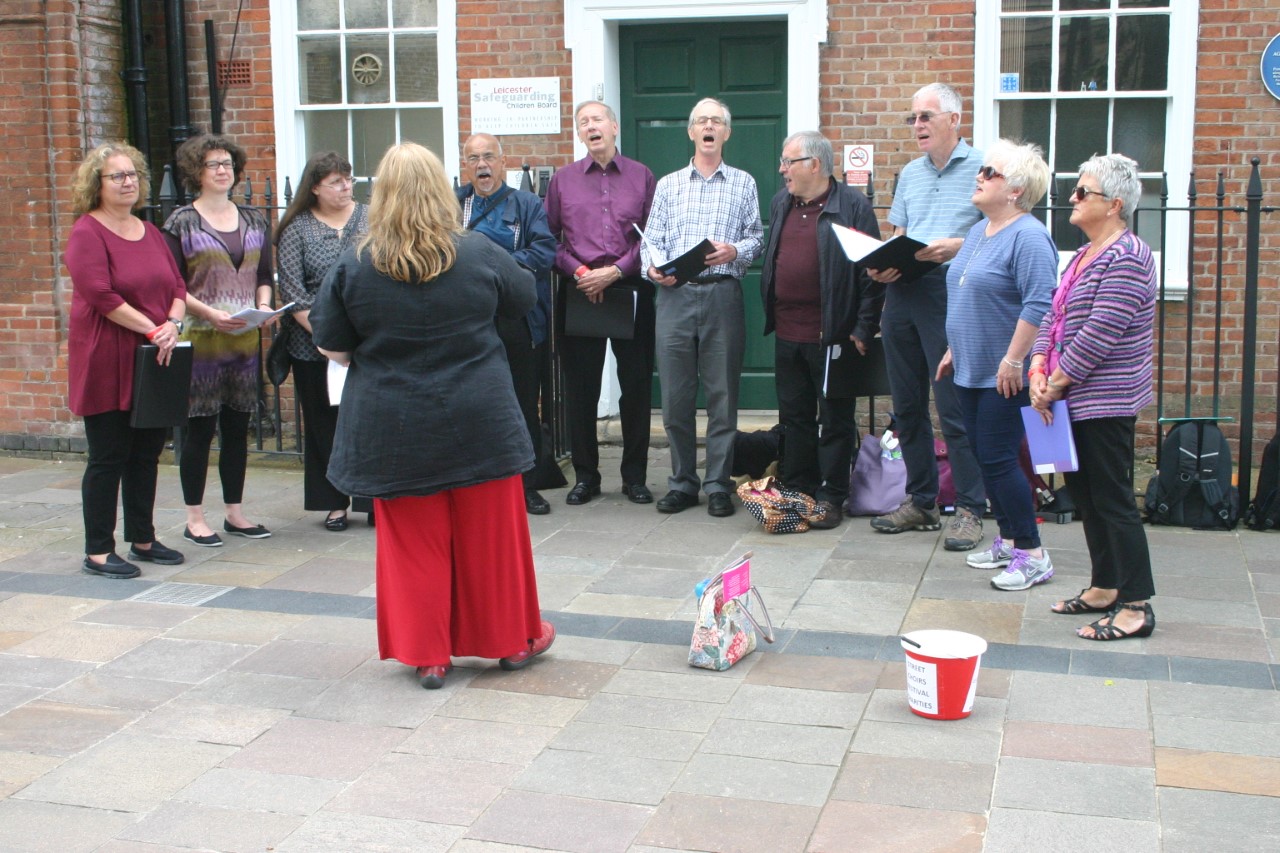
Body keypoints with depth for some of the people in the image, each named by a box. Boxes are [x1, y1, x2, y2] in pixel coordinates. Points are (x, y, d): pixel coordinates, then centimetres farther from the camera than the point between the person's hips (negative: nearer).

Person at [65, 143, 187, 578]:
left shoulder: (150, 232, 14)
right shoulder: (87, 232, -9)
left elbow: (178, 285, 10)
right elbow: (100, 295, -19)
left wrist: (173, 323, -10)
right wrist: (153, 330, -20)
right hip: (107, 365, -7)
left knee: (146, 455, 13)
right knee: (108, 457, -2)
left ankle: (143, 539, 24)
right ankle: (97, 551, 7)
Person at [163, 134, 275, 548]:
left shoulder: (254, 221, 12)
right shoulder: (181, 222, -2)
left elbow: (264, 276, 15)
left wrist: (263, 304, -5)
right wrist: (210, 313, -18)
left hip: (245, 338, 4)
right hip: (200, 339, -4)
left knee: (238, 427, 10)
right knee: (199, 428, 0)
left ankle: (235, 512, 20)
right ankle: (194, 517, 10)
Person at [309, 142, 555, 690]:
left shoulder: (353, 268, -9)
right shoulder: (479, 253, -7)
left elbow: (332, 348, -2)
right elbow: (524, 299, 10)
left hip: (394, 431, -1)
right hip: (479, 421, 1)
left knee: (414, 543, 11)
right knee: (490, 534, 14)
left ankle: (427, 655, 18)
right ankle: (512, 639, 28)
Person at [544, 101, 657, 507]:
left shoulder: (641, 177, 6)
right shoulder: (562, 180, 11)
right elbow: (550, 238, 6)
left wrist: (615, 271, -11)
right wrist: (579, 273, -9)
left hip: (630, 291, -1)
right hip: (580, 293, 1)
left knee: (636, 386, 2)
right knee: (580, 388, 3)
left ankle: (634, 475, 13)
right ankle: (585, 475, 14)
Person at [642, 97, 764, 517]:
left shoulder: (743, 184, 12)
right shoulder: (668, 185, 16)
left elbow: (756, 237, 6)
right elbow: (653, 239, 9)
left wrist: (735, 251, -14)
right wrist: (654, 266, -11)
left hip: (722, 294, -1)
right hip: (674, 295, 1)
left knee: (722, 394, 0)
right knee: (675, 395, 2)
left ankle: (718, 485, 8)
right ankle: (682, 482, 13)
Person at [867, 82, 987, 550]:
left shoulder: (980, 168, -2)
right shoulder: (910, 173, 19)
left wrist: (956, 246, -21)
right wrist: (881, 264, 2)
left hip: (951, 290, -7)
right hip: (902, 293, 7)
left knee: (956, 407, -6)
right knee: (907, 405, 11)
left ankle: (969, 509, 3)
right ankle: (920, 501, 22)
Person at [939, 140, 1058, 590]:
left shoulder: (1028, 237, -17)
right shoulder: (978, 231, 14)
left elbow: (1039, 304, -23)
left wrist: (1013, 360, -24)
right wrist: (953, 349, 22)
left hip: (1003, 376, -9)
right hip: (971, 370, 9)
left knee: (998, 459, -7)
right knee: (984, 458, 13)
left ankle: (1032, 554, 3)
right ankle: (1008, 540, 25)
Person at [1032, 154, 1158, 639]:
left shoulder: (1126, 258, -16)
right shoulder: (1084, 255, 14)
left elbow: (1100, 333, -22)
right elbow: (1054, 315, 13)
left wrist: (1056, 382, -15)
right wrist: (1039, 367, -3)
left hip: (1106, 400, -10)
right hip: (1077, 399, 10)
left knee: (1112, 498, -6)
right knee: (1084, 493, 15)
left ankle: (1137, 606, 1)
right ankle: (1105, 587, 26)